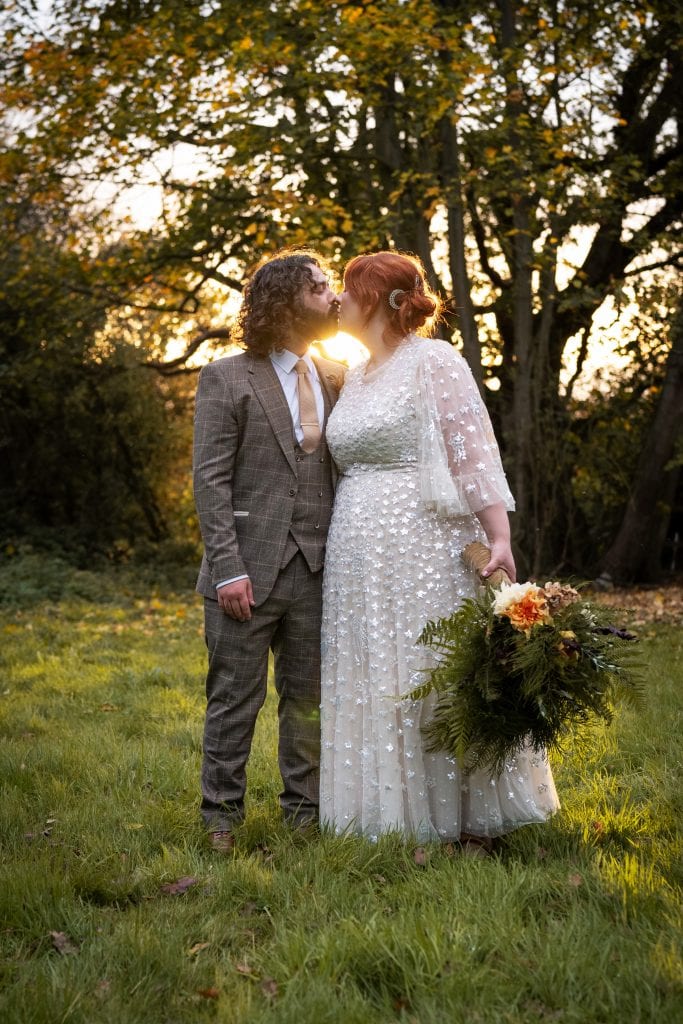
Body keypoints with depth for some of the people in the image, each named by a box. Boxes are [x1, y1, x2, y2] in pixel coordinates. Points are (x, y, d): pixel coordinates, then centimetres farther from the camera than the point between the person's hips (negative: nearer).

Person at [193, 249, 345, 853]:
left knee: (309, 697, 12)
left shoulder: (335, 378, 13)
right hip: (250, 570, -4)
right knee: (236, 698, 4)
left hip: (316, 570, 5)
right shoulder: (226, 379, -2)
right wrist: (228, 568, -15)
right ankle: (222, 815, 17)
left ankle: (305, 810, 25)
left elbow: (345, 468, 14)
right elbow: (210, 480, -8)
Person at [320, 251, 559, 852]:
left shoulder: (432, 361, -6)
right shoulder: (354, 377, 16)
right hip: (358, 550, 8)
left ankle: (471, 821, 8)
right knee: (370, 685, 8)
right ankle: (393, 817, 18)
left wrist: (500, 539, -21)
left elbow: (475, 452, -13)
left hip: (423, 546, -7)